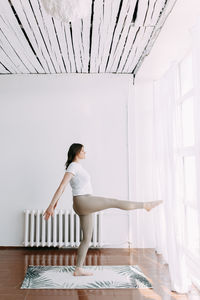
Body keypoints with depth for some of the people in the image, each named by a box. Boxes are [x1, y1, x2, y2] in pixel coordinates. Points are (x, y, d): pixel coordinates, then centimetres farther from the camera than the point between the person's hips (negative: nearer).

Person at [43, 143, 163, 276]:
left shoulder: (76, 166, 20)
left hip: (85, 207, 10)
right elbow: (61, 186, -17)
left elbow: (63, 186, 29)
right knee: (115, 202, -8)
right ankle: (145, 205, 2)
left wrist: (56, 201, 35)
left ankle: (78, 269, 17)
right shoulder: (73, 167, -10)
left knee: (87, 239, 11)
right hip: (83, 202, -10)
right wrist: (51, 206, -21)